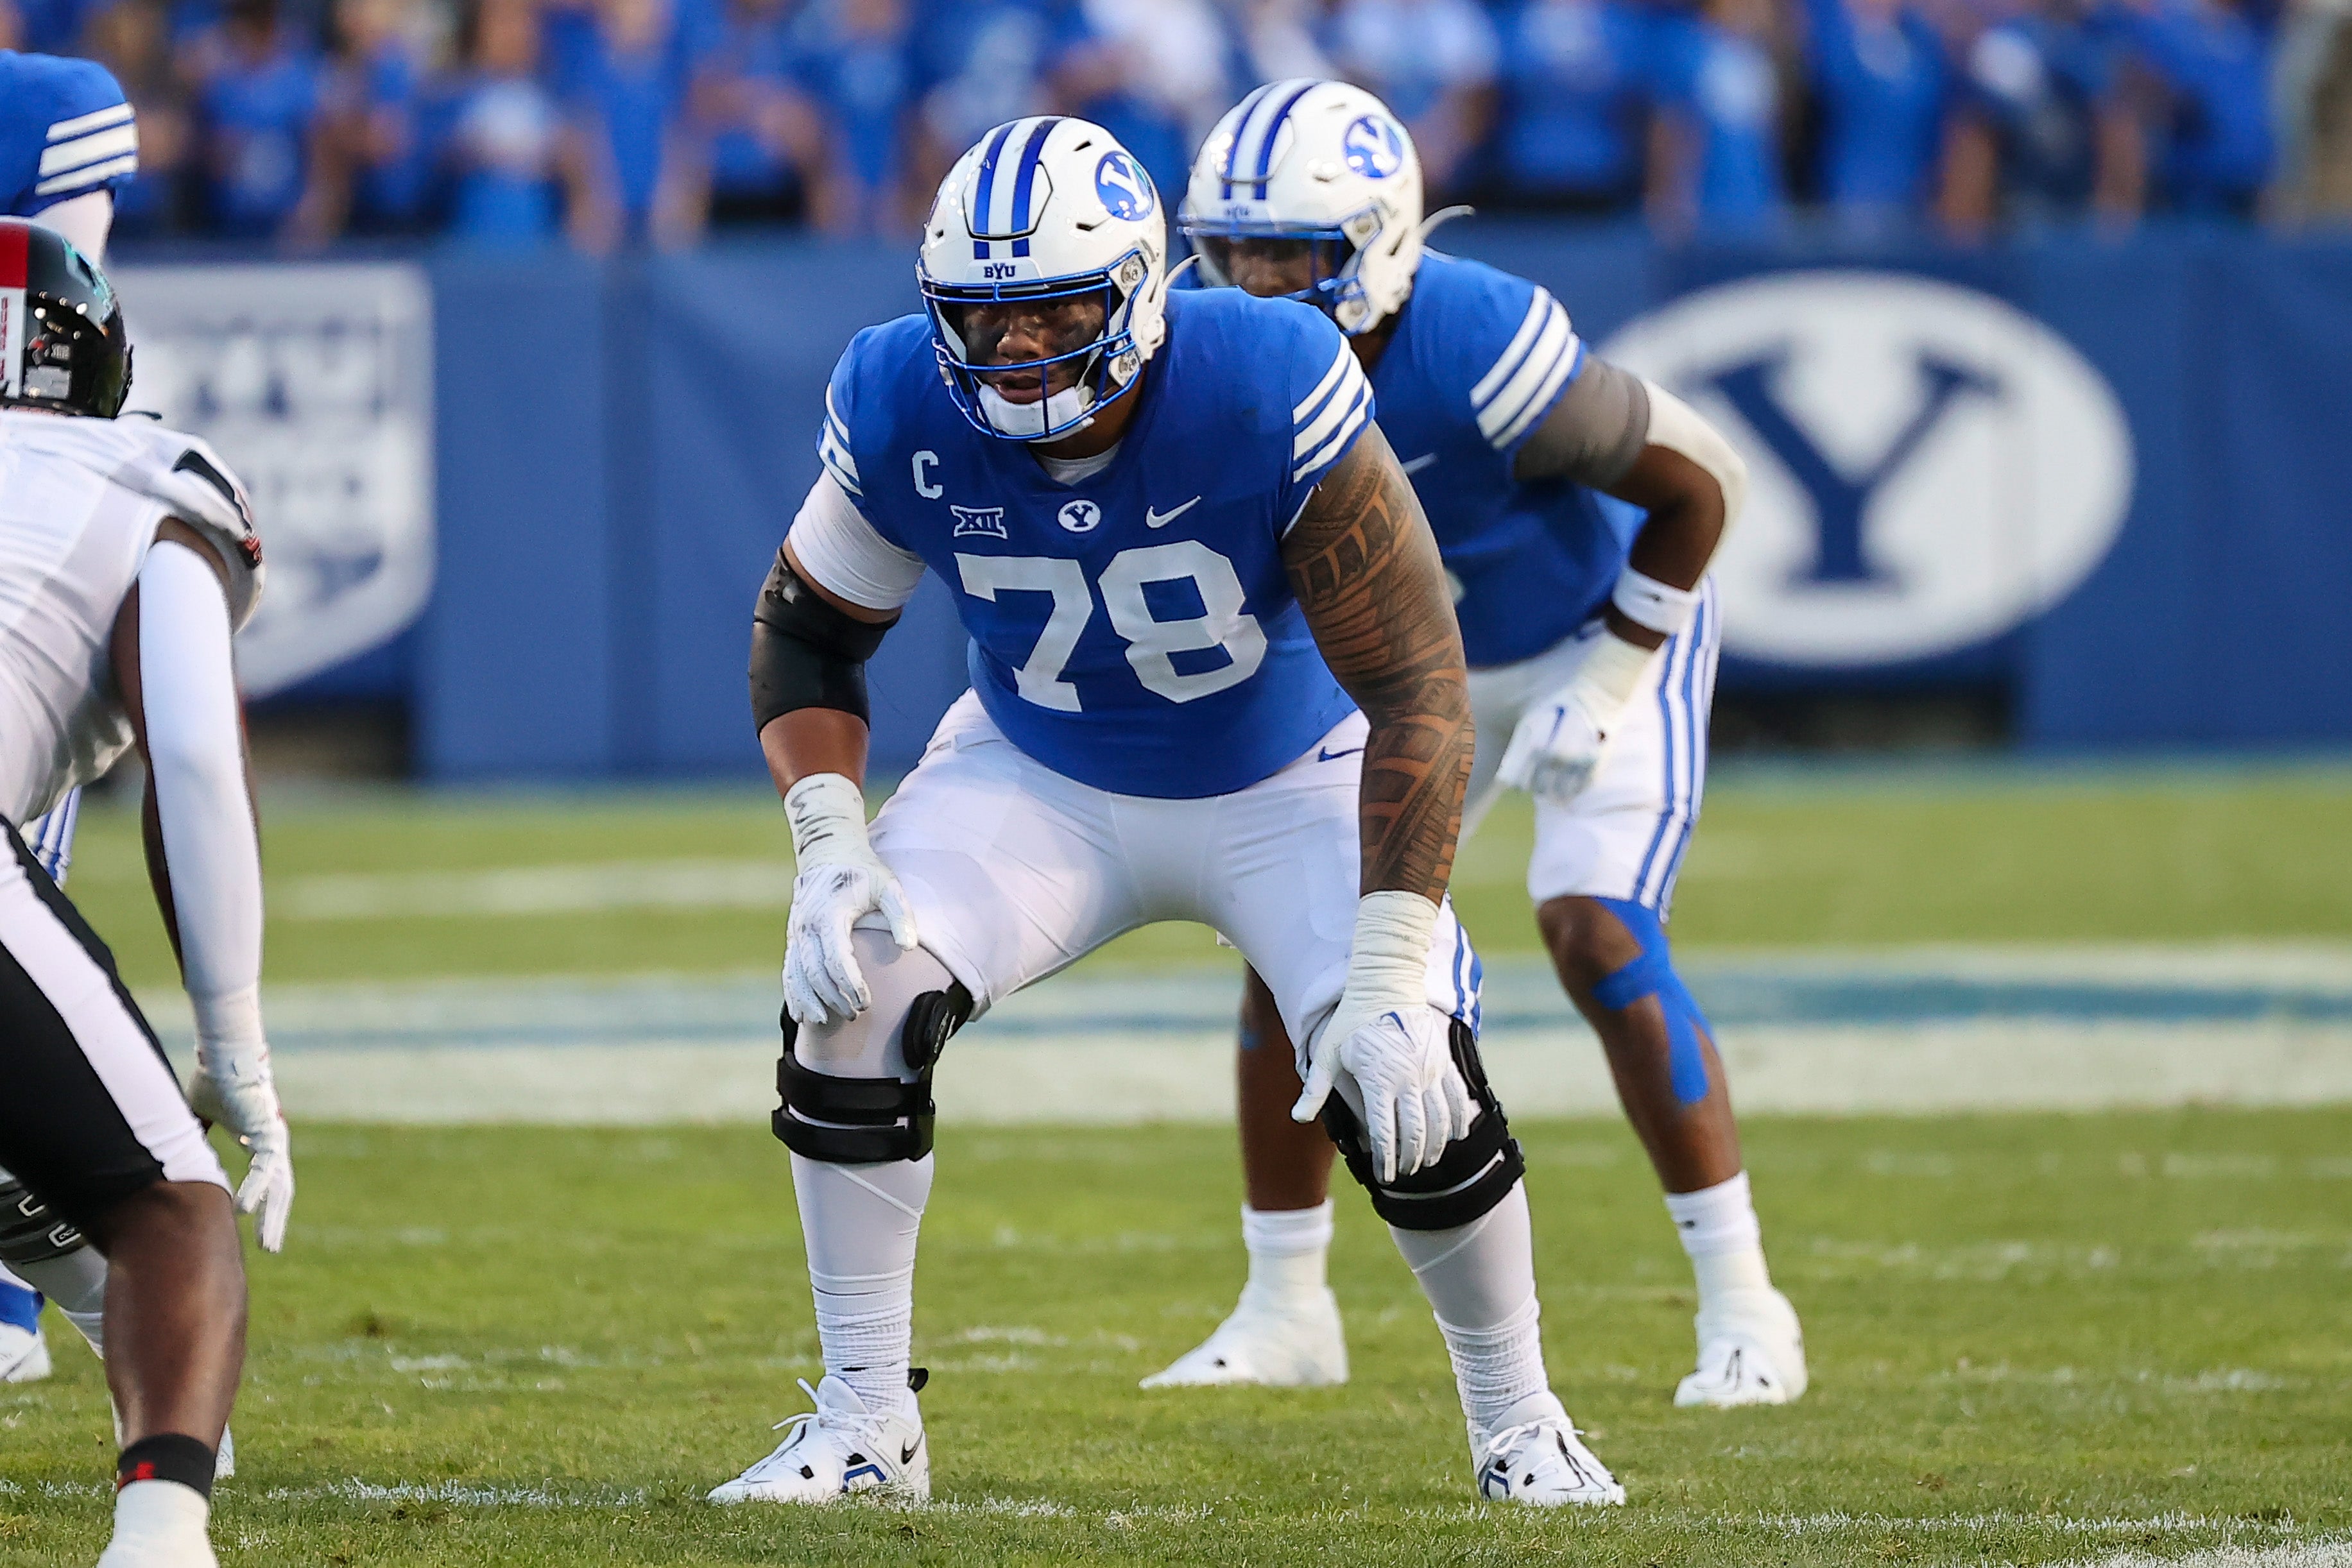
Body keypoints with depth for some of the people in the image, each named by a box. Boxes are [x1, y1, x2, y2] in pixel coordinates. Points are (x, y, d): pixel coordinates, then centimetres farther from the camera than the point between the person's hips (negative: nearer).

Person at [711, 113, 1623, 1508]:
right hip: (1043, 778, 2)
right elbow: (807, 632, -3)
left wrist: (1386, 973, -37)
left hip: (1289, 784, -2)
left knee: (1407, 1080, -22)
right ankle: (866, 1422, -5)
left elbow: (1416, 685, -30)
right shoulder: (907, 416, -22)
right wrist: (830, 847, -22)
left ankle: (1518, 1419, 6)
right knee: (852, 992, -21)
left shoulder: (1268, 391, -33)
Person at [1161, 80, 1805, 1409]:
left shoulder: (1480, 350, -36)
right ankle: (1286, 1311, 12)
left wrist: (1600, 692, -21)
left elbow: (1701, 486, -24)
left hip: (1600, 639, -6)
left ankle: (1743, 1309, -14)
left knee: (1596, 934, -22)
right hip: (1421, 669, 6)